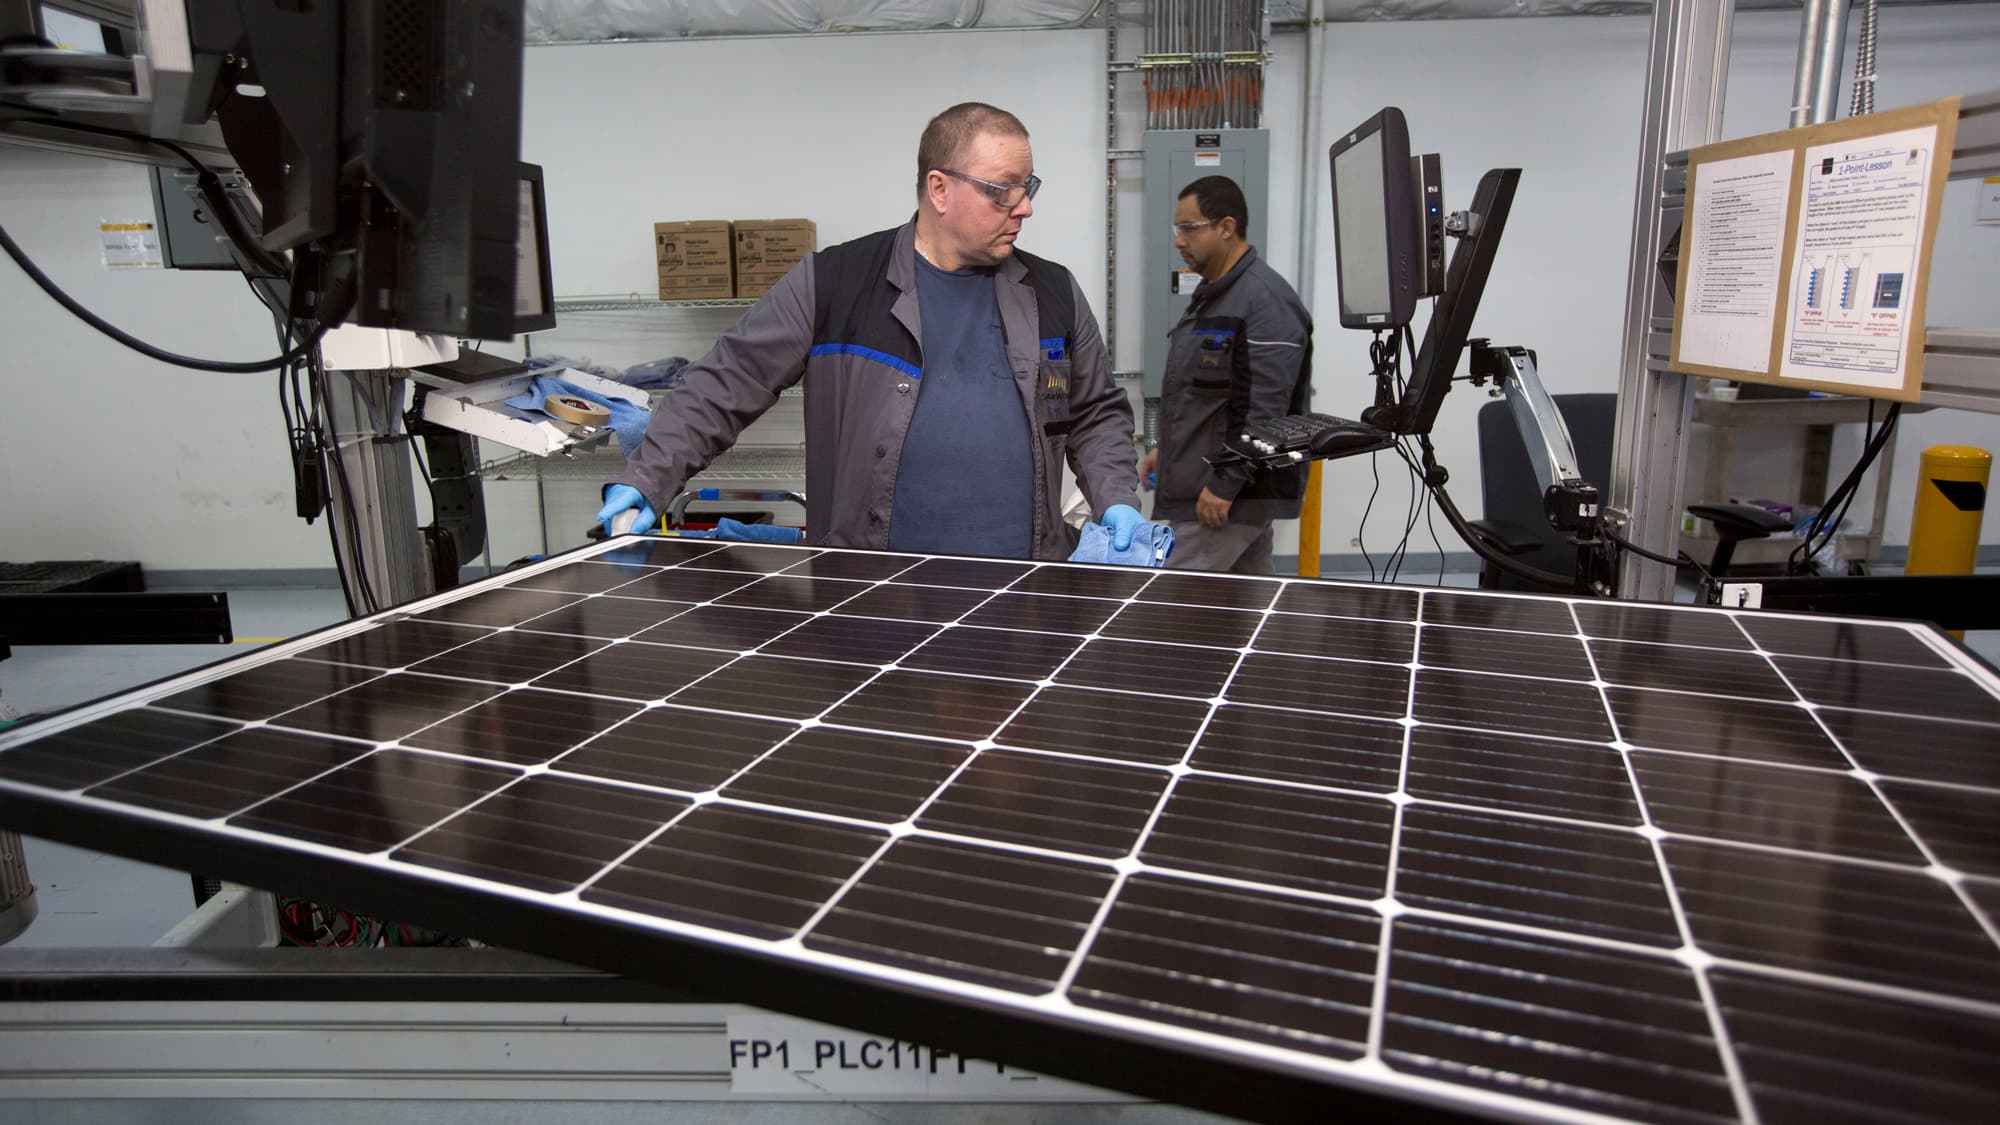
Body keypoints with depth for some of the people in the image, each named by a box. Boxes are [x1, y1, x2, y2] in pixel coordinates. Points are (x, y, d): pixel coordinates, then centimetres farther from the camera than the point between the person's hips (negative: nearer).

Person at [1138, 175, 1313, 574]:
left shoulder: (1266, 299, -17)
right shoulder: (1213, 294, 16)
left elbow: (1263, 410, -23)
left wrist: (1225, 484, -22)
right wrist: (1165, 447, 18)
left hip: (1235, 495, -10)